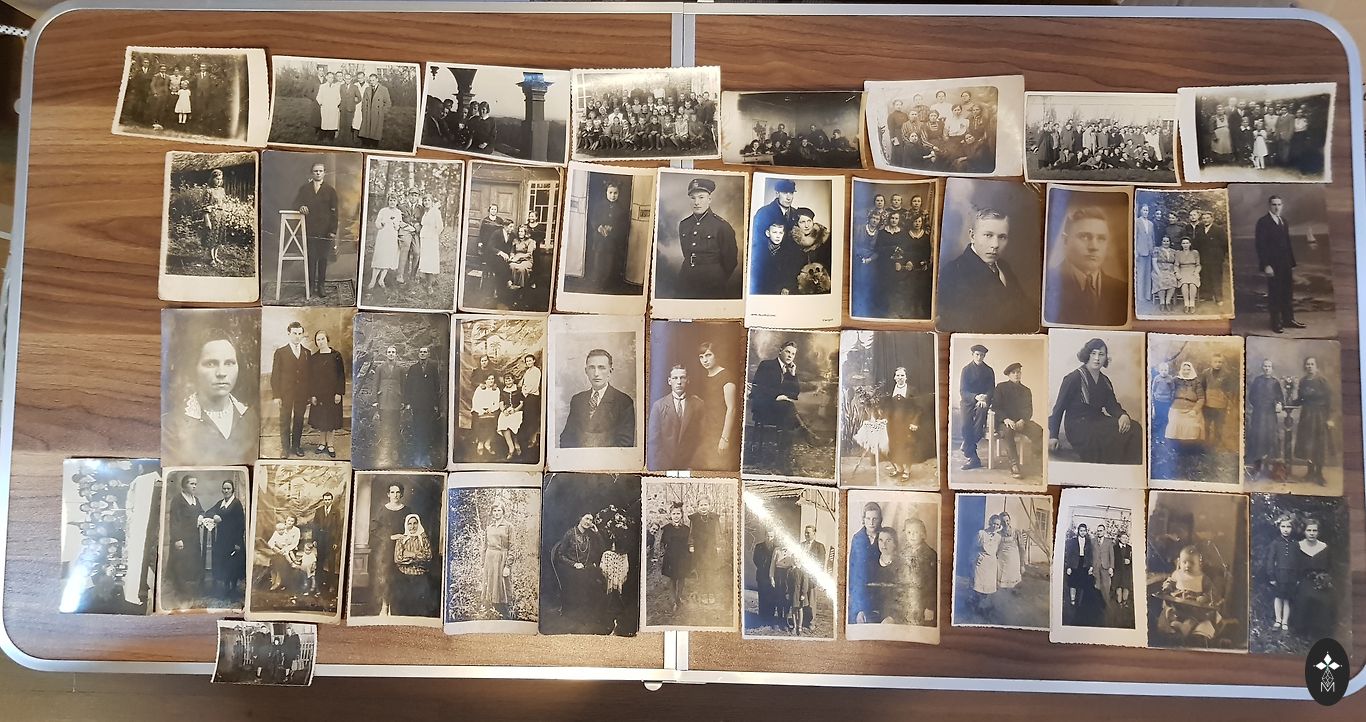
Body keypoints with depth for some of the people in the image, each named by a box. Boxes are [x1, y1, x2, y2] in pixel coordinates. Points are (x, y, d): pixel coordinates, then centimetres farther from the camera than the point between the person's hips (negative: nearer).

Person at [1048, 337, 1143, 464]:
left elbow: (1112, 405, 10)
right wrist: (1053, 436, -10)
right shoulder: (1074, 378, -5)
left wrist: (1123, 415, -16)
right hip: (1077, 427, -7)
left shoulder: (1105, 381, 16)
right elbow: (1059, 407, -5)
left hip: (1098, 422, 7)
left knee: (1134, 429, -18)